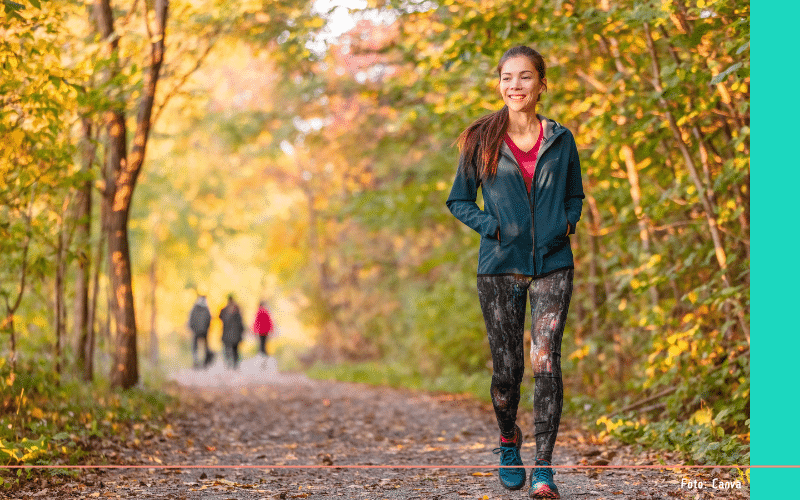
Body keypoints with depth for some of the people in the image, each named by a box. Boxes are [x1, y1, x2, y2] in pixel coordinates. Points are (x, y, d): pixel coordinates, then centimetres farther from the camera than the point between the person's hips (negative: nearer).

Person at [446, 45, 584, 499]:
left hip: (552, 266, 0)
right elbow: (459, 201, 8)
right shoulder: (481, 141, 1)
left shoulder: (561, 140, 5)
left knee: (546, 361, -12)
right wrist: (493, 227, -8)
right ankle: (508, 441, 34)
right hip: (500, 268, 0)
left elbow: (575, 196, 18)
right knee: (507, 367, 5)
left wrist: (567, 224, -2)